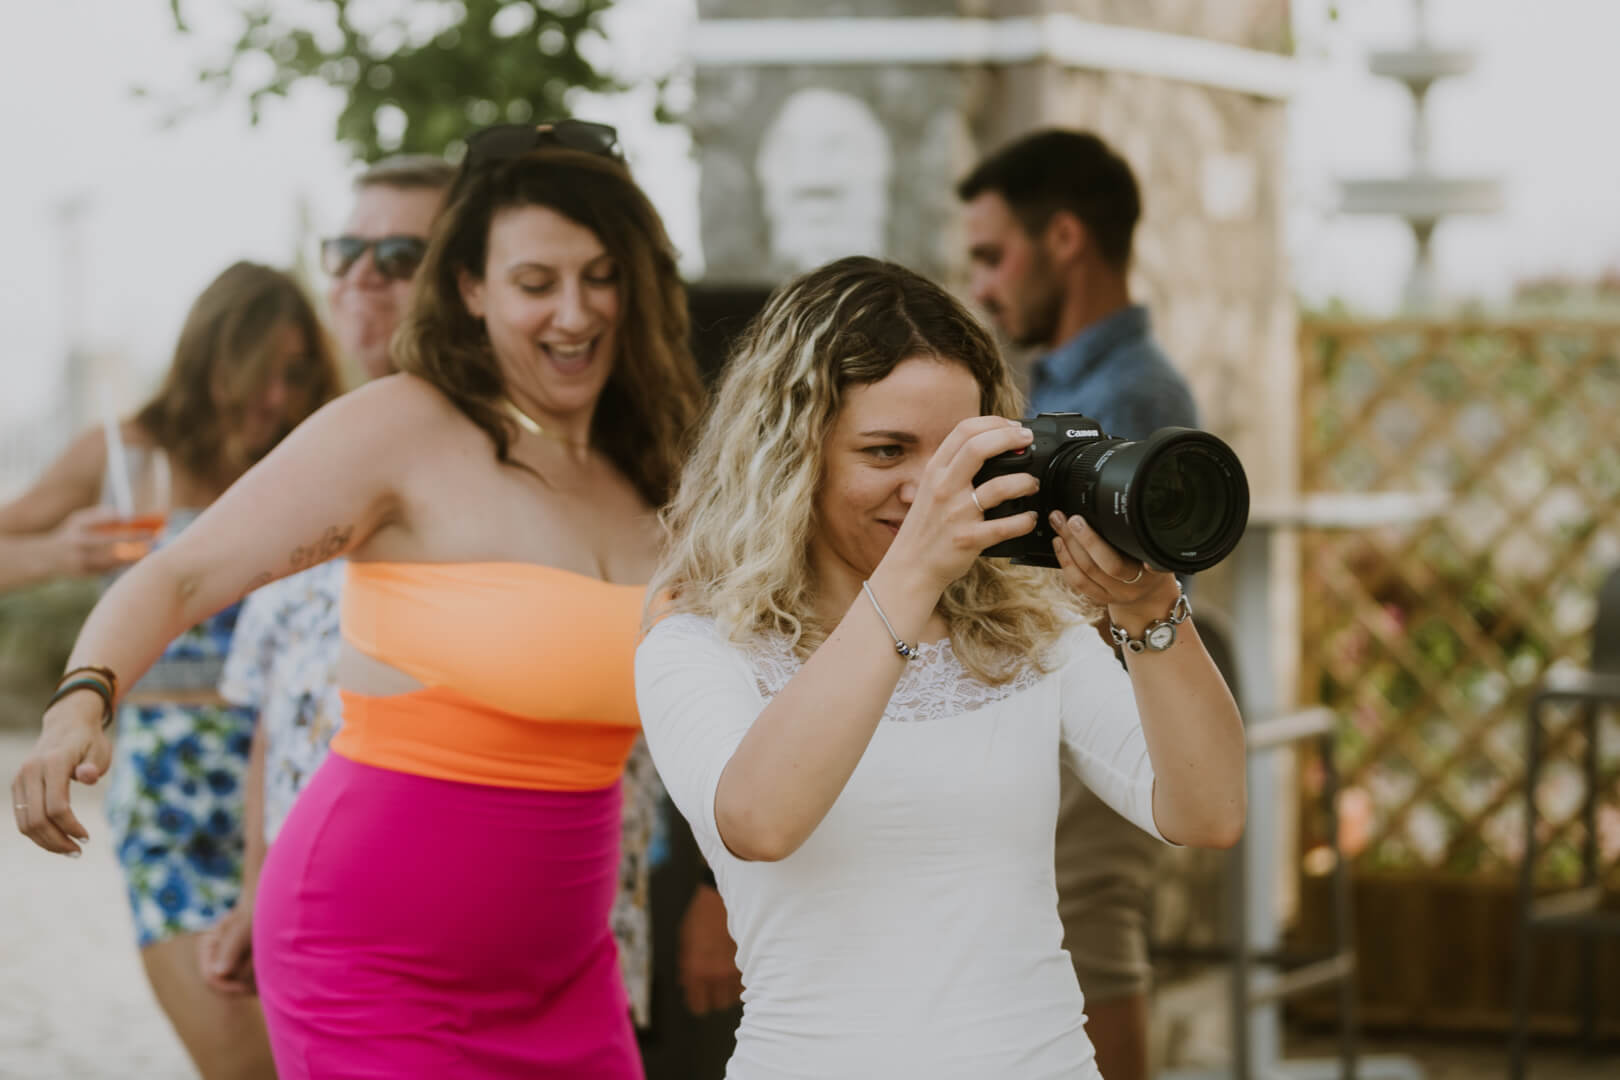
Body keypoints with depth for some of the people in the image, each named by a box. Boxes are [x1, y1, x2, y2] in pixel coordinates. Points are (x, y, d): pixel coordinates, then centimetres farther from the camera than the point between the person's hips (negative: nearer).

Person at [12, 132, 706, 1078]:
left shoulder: (646, 476, 9)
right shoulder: (400, 428, -9)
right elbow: (179, 577, -14)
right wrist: (81, 704, -30)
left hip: (560, 964, 6)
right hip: (380, 956, -6)